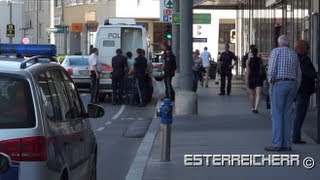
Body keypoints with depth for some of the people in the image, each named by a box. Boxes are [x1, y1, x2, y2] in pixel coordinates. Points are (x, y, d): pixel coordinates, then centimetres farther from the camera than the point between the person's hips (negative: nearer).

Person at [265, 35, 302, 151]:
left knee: (277, 115, -5)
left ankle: (276, 144, -8)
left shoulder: (276, 51, -3)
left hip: (279, 84, -6)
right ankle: (286, 144, 7)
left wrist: (270, 80, 0)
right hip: (292, 84, 6)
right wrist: (295, 89, 19)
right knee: (287, 115, 8)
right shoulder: (293, 54, 15)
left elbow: (272, 68, -14)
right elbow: (298, 73, 15)